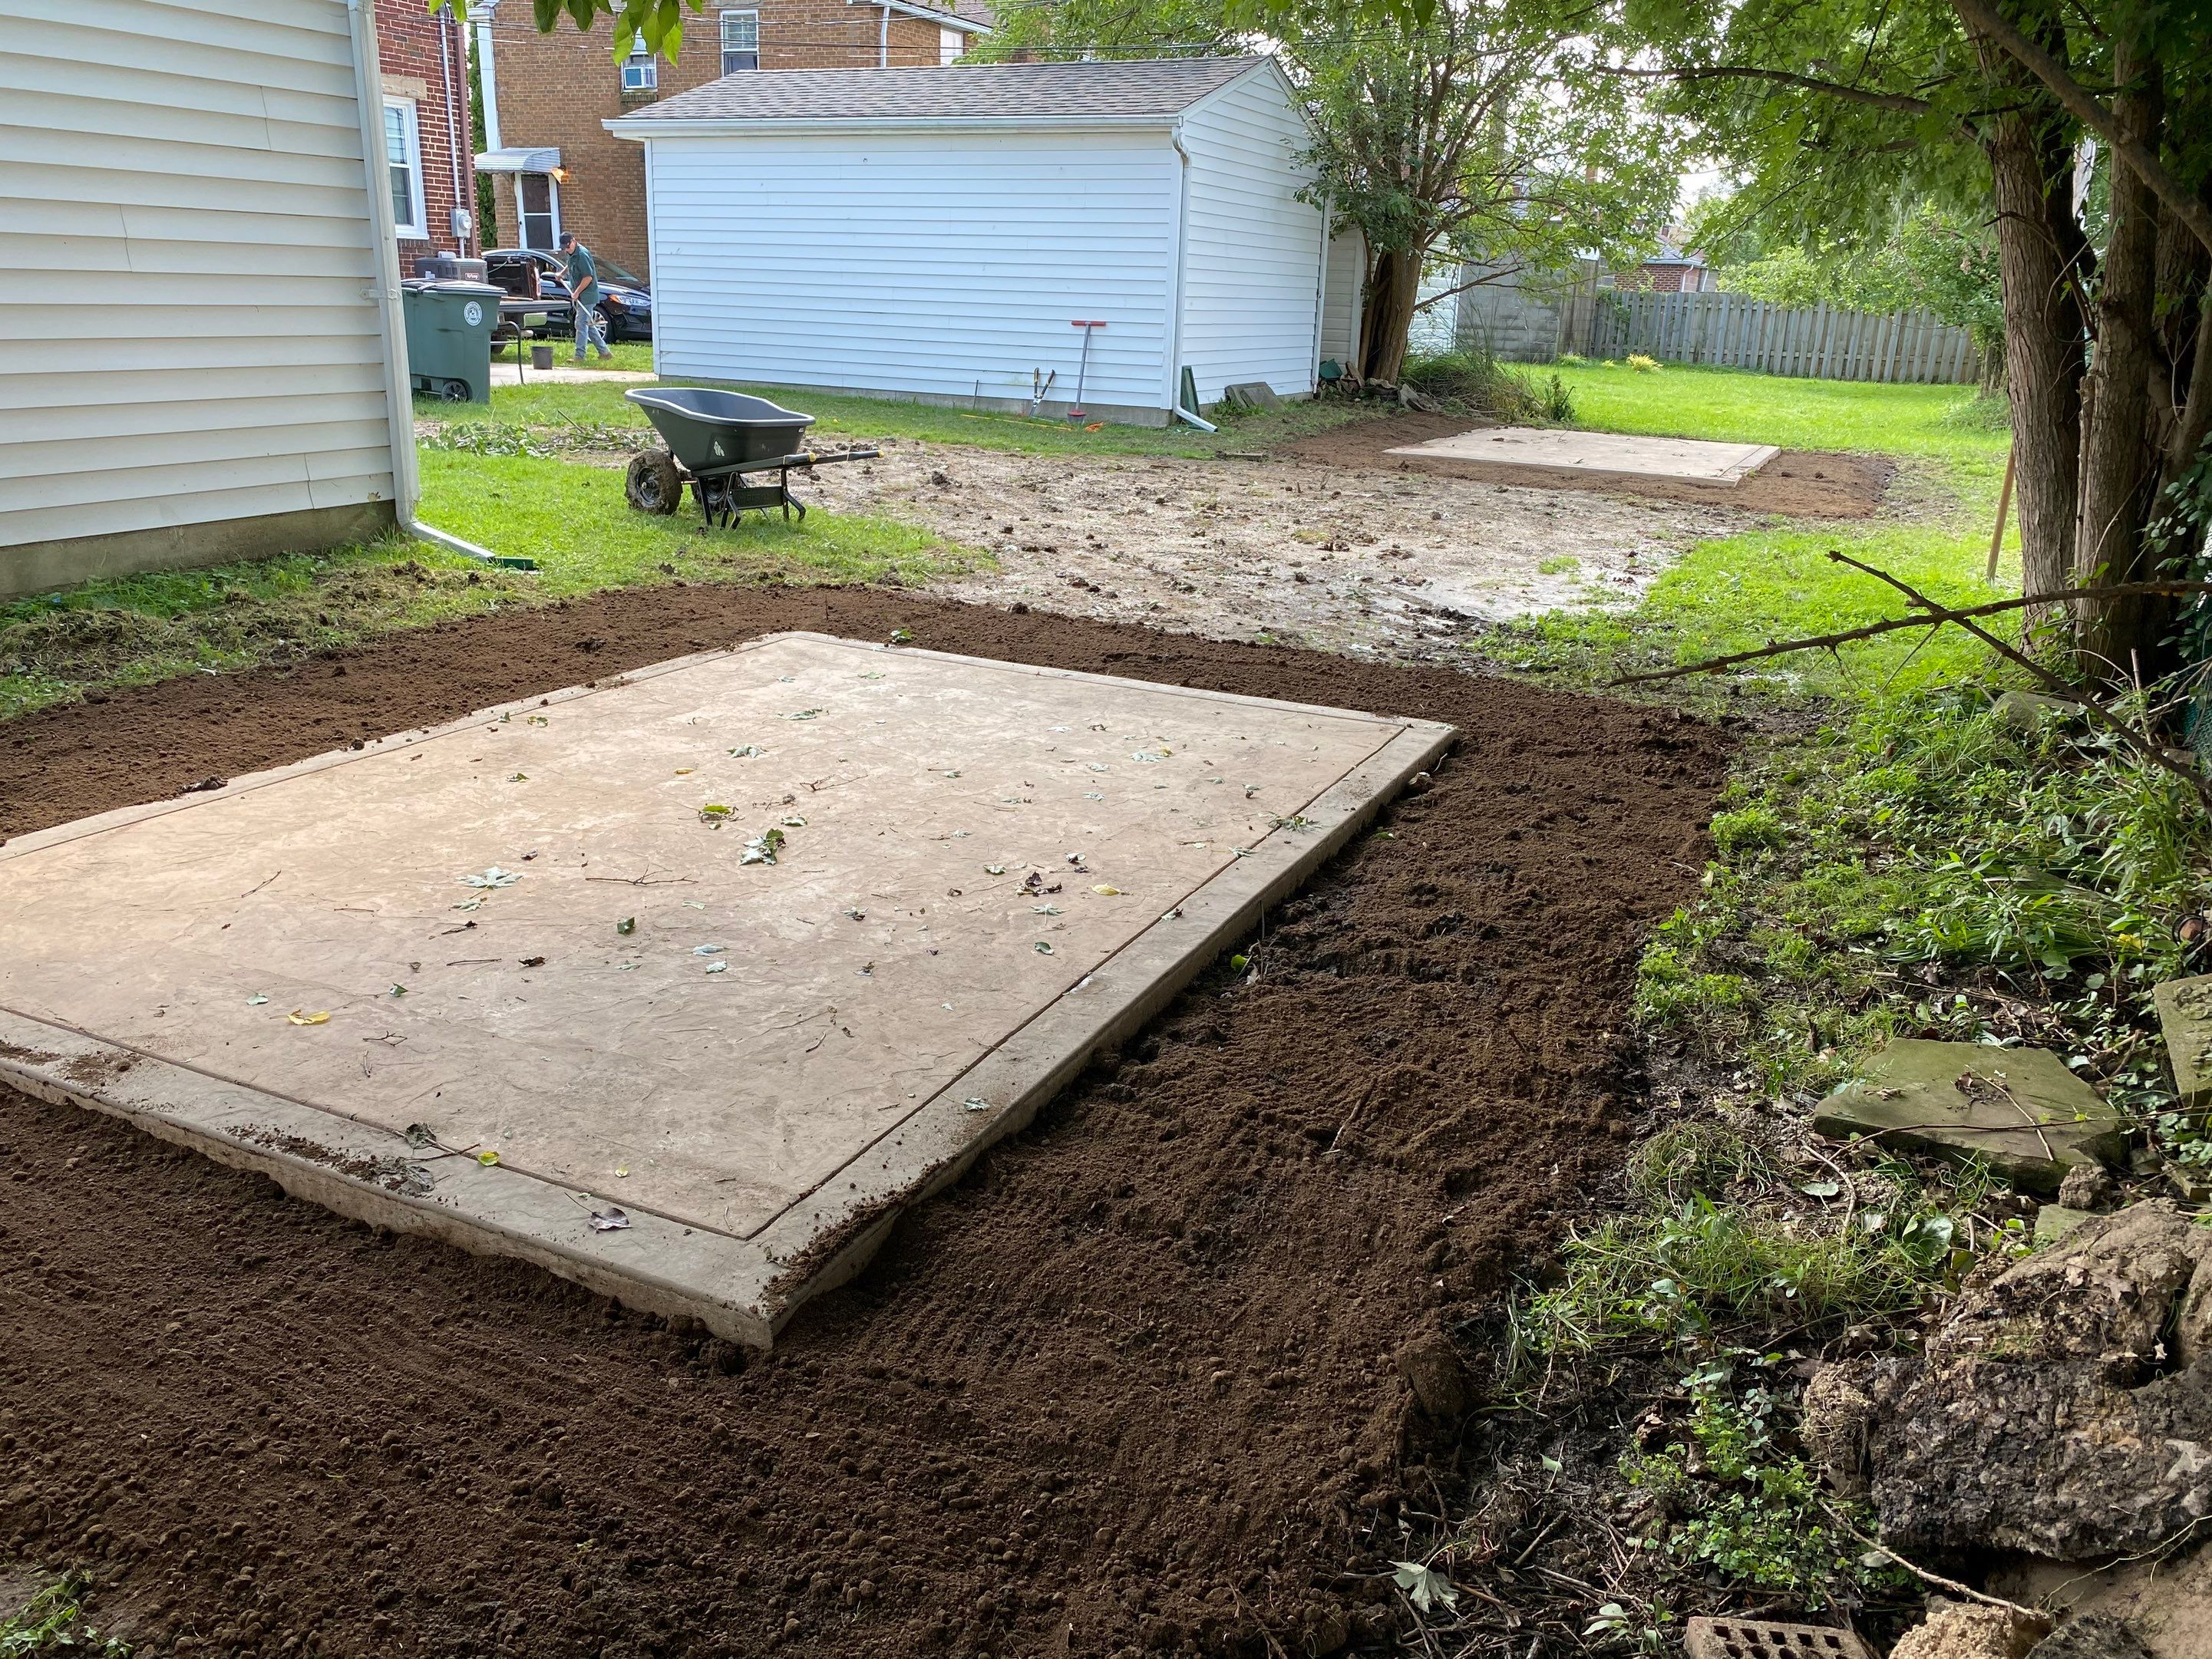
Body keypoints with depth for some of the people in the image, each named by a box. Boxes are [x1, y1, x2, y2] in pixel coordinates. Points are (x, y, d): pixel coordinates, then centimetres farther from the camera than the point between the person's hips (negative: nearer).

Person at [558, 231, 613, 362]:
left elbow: (588, 277, -21)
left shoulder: (582, 254, -17)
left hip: (587, 296, -10)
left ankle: (579, 356, -9)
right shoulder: (571, 254, 12)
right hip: (580, 296, 10)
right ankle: (604, 352, 19)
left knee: (581, 324, -10)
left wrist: (577, 292, -17)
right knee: (588, 325, 12)